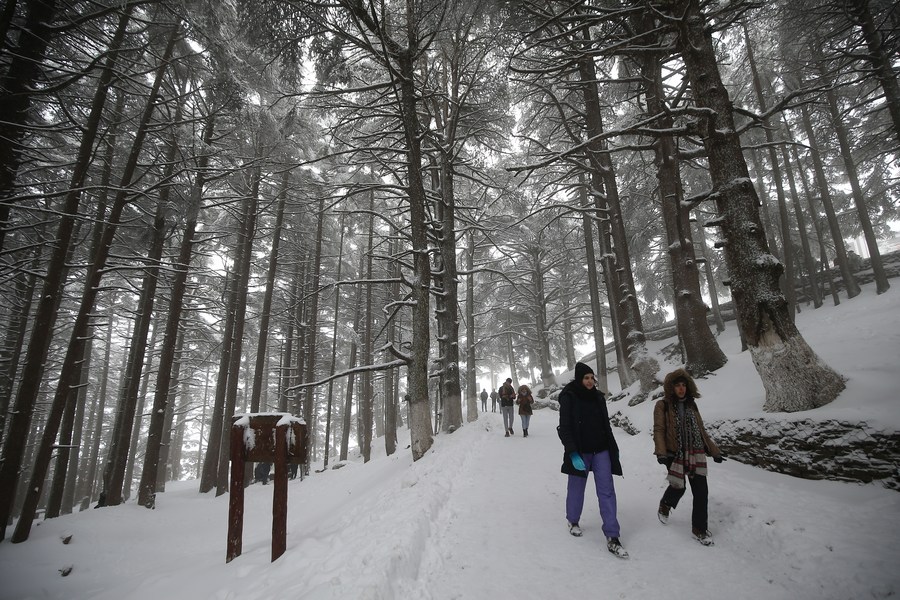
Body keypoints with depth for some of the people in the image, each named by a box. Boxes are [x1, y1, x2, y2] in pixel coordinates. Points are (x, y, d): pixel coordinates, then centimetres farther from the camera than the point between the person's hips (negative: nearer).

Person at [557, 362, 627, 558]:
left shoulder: (598, 397, 5)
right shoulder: (569, 398, -11)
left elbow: (606, 425, 14)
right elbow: (565, 428, -13)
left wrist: (613, 449, 15)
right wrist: (573, 453, -21)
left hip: (601, 451, 4)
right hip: (580, 452, -4)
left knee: (607, 491, -2)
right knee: (576, 489, 11)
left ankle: (612, 538, 1)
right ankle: (573, 521, 36)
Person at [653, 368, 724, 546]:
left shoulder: (691, 404, 11)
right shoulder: (663, 406, -4)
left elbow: (701, 430, 18)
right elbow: (658, 430, -10)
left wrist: (714, 451, 16)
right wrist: (661, 453, -22)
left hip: (695, 454, 4)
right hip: (675, 454, -4)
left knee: (701, 491, 1)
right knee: (678, 488, -1)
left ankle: (700, 528, 17)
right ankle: (665, 506, 33)